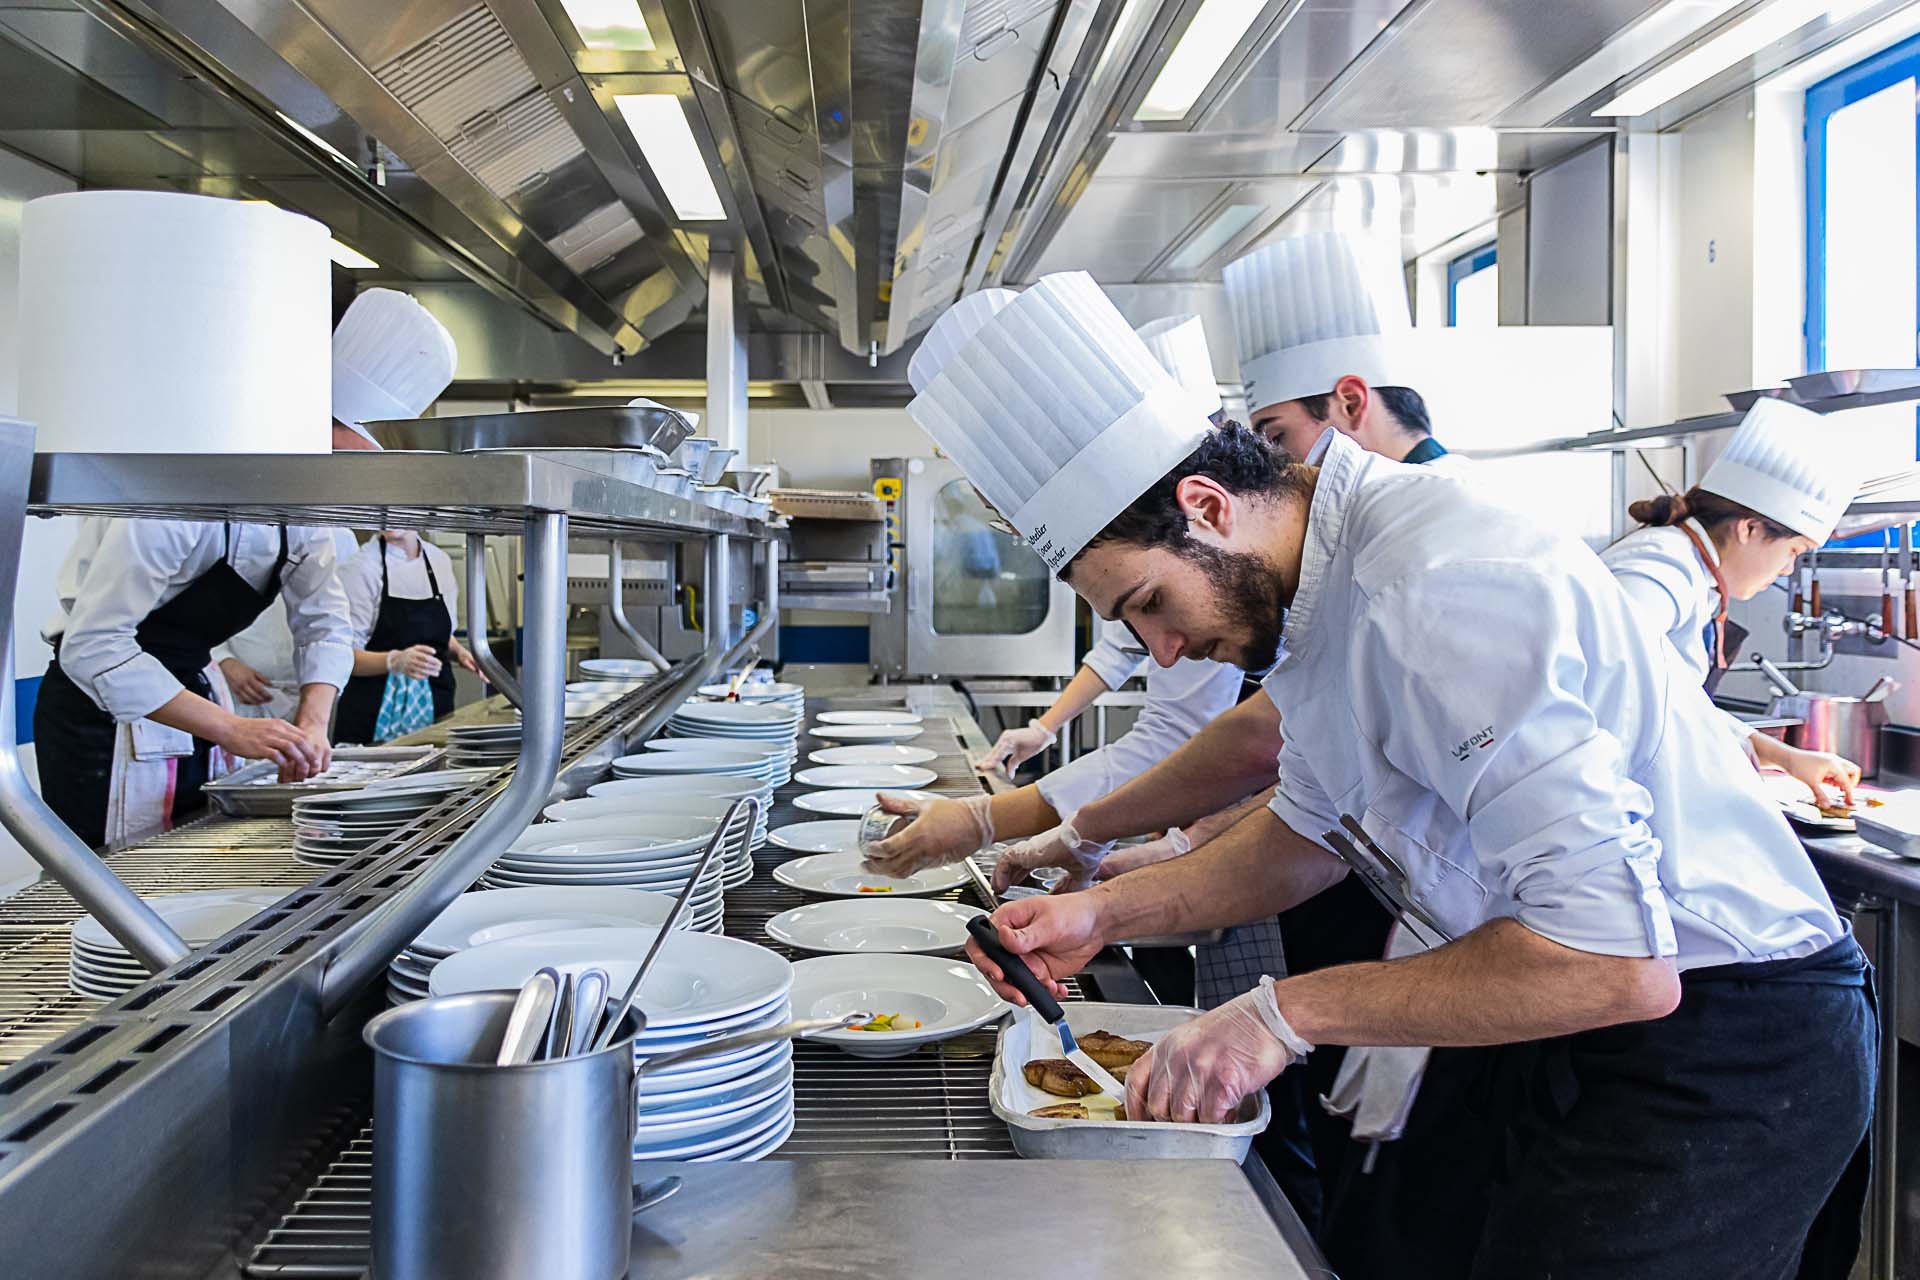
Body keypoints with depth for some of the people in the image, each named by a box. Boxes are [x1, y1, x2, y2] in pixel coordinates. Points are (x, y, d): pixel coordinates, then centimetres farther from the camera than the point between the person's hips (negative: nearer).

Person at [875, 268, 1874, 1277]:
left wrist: (1289, 1013, -25)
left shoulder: (1443, 589, -28)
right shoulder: (1320, 582, 3)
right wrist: (1103, 913, 5)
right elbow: (1311, 834, 16)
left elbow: (1613, 962, -32)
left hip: (1717, 1065, -8)